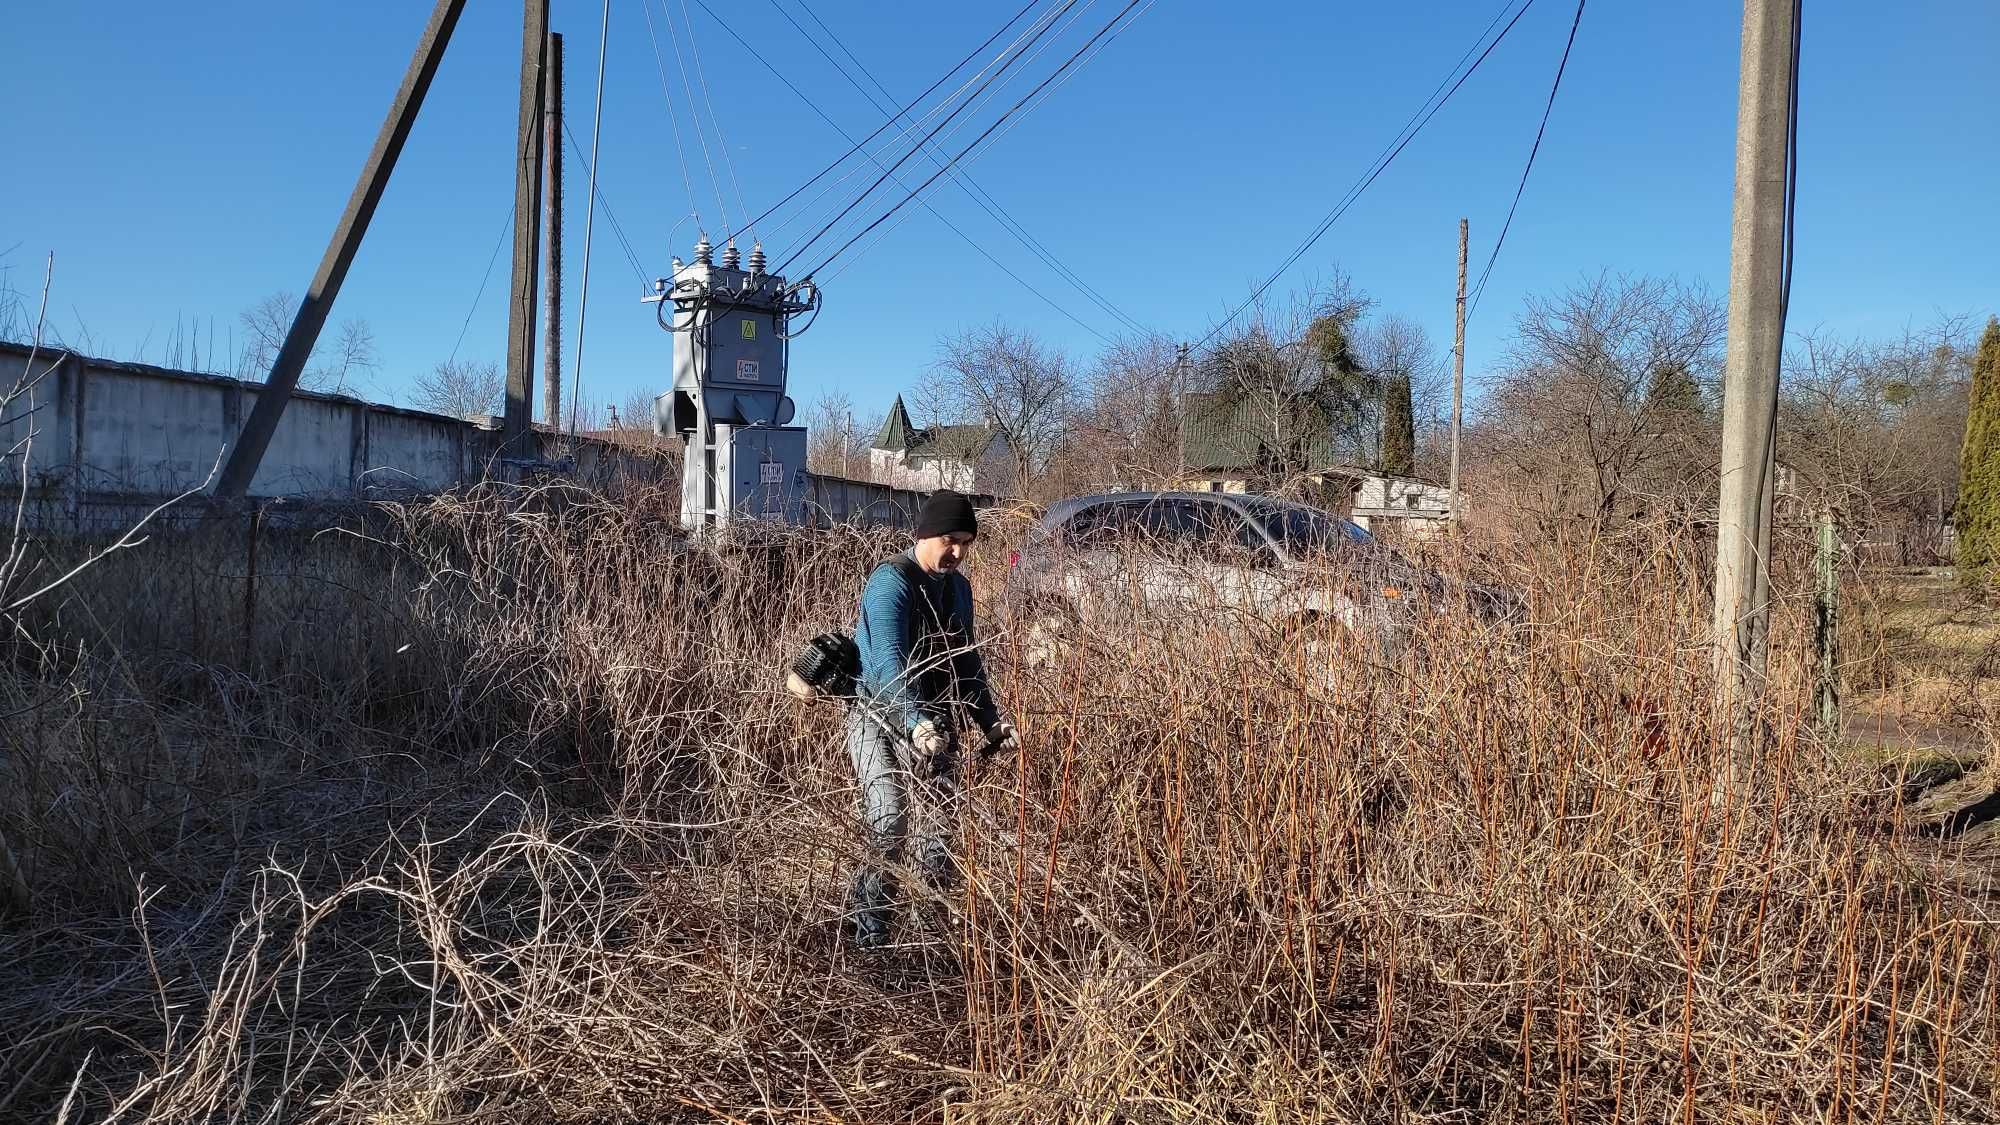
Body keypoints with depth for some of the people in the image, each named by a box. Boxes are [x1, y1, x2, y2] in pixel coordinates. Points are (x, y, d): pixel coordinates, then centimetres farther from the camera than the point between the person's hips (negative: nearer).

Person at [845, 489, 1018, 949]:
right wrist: (915, 720, -45)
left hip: (933, 720, 7)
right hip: (880, 716, -7)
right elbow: (889, 660, -31)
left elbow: (966, 660, 16)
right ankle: (871, 920, 1)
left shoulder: (958, 587, 7)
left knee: (953, 810, 0)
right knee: (889, 826, -17)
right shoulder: (891, 582, -18)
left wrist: (990, 718, 6)